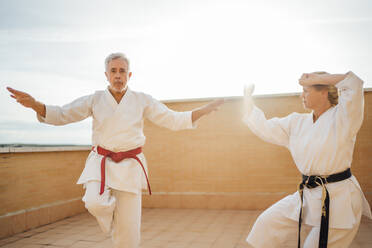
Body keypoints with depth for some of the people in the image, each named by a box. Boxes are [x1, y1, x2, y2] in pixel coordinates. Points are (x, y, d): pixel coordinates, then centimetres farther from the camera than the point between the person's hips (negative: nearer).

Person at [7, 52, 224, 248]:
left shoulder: (142, 100, -1)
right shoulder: (95, 100, 1)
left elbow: (173, 120, -1)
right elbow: (62, 115, 0)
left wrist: (204, 110, -13)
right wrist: (35, 105, -19)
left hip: (129, 166, 0)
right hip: (101, 162, 1)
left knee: (129, 229, 0)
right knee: (95, 203, -28)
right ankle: (109, 203, 11)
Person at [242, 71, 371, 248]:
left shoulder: (342, 118, -10)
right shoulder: (296, 122, 7)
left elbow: (353, 83, -25)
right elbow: (264, 127, 6)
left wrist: (314, 79, -16)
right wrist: (247, 97, 7)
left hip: (338, 200, -6)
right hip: (307, 195, 6)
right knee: (267, 223, 6)